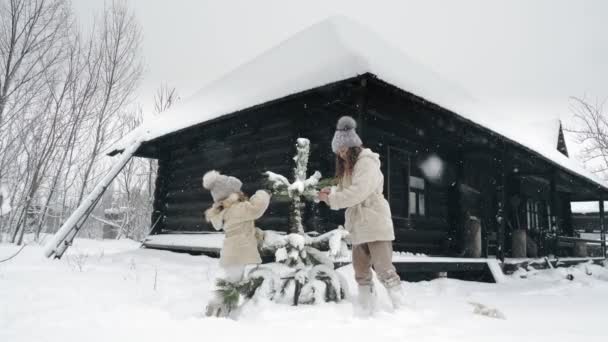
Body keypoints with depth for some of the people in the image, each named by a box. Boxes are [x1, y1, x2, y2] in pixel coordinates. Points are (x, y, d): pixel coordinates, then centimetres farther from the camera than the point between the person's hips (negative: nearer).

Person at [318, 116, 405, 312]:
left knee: (384, 270, -8)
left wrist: (330, 198, -14)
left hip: (375, 224, -9)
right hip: (358, 227, 9)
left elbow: (358, 192, -22)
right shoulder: (347, 167, 17)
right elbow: (345, 193, 15)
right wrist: (331, 193, -4)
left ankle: (402, 309, 2)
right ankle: (367, 313, 21)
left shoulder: (367, 162, -11)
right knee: (361, 274, 12)